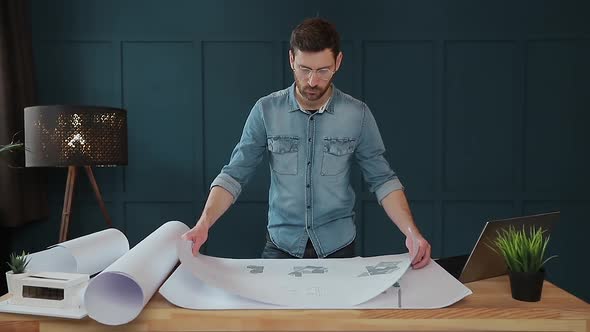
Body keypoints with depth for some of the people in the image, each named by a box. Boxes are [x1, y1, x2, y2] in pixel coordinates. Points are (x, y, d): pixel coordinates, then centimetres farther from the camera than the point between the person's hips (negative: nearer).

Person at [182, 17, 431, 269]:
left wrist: (412, 233, -16)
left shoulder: (358, 114, -8)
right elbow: (234, 174, -7)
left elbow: (382, 179, -3)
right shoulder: (266, 110, -8)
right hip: (281, 246, 0)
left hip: (339, 247, 0)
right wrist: (203, 224, -21)